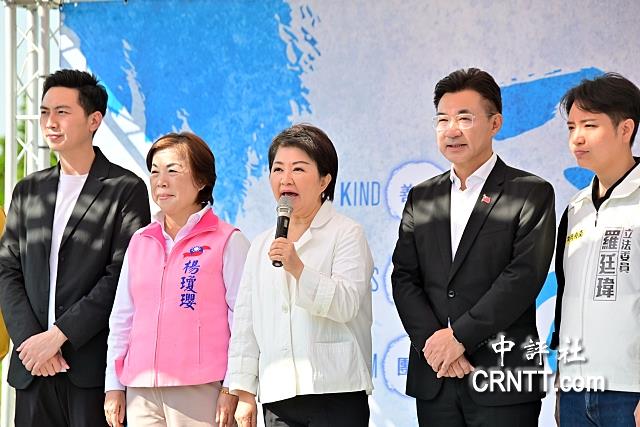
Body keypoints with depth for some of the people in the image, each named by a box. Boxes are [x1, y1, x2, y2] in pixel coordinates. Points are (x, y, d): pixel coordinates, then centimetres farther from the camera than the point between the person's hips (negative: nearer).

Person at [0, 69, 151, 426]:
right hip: (34, 369, 5)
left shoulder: (127, 189, -1)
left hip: (94, 367, -4)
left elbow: (122, 277, -9)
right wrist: (30, 339, -4)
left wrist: (58, 335, -12)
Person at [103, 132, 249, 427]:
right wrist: (113, 386, 14)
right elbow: (122, 317, 19)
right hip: (142, 393, 5)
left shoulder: (228, 242, 0)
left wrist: (232, 390, -9)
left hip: (201, 391, -5)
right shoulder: (140, 241, 16)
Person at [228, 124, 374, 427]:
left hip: (336, 394, -5)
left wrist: (298, 268, -25)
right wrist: (244, 393, 11)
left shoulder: (347, 234, 1)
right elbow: (245, 323, 16)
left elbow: (347, 304, -12)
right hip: (278, 398, 5)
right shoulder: (262, 246, 17)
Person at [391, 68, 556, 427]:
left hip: (503, 379, -4)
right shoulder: (421, 198, 13)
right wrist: (433, 341, -10)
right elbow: (404, 277, 6)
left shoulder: (532, 193, -1)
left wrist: (459, 336, -15)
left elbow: (524, 276, -11)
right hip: (434, 377, 4)